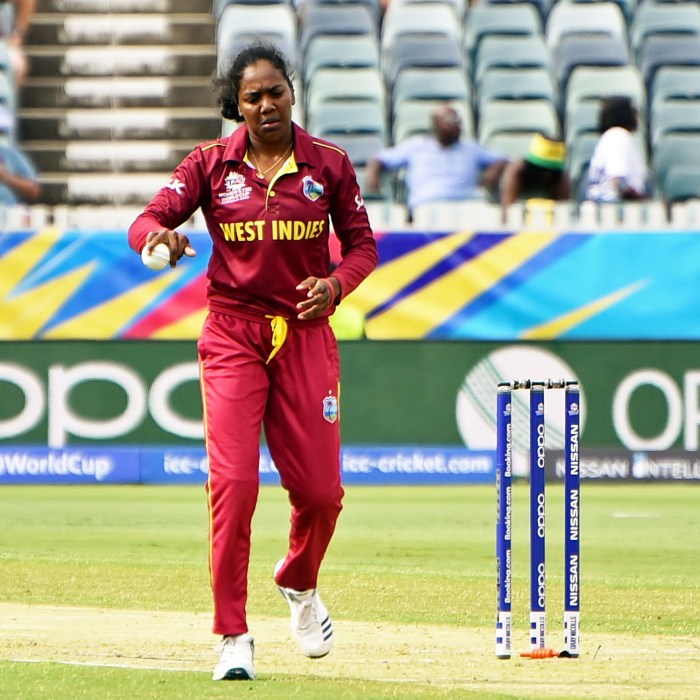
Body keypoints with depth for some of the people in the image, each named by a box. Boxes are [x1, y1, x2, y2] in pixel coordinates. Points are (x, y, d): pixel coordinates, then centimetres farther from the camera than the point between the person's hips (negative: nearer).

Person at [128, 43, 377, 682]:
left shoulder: (328, 164, 2)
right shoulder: (212, 163, 0)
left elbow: (361, 243, 9)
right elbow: (147, 222, -7)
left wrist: (335, 283, -12)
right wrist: (159, 235, -31)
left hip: (305, 333, 1)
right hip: (233, 334, -1)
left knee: (320, 489, 2)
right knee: (233, 481, -13)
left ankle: (299, 583, 36)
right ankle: (233, 636, -6)